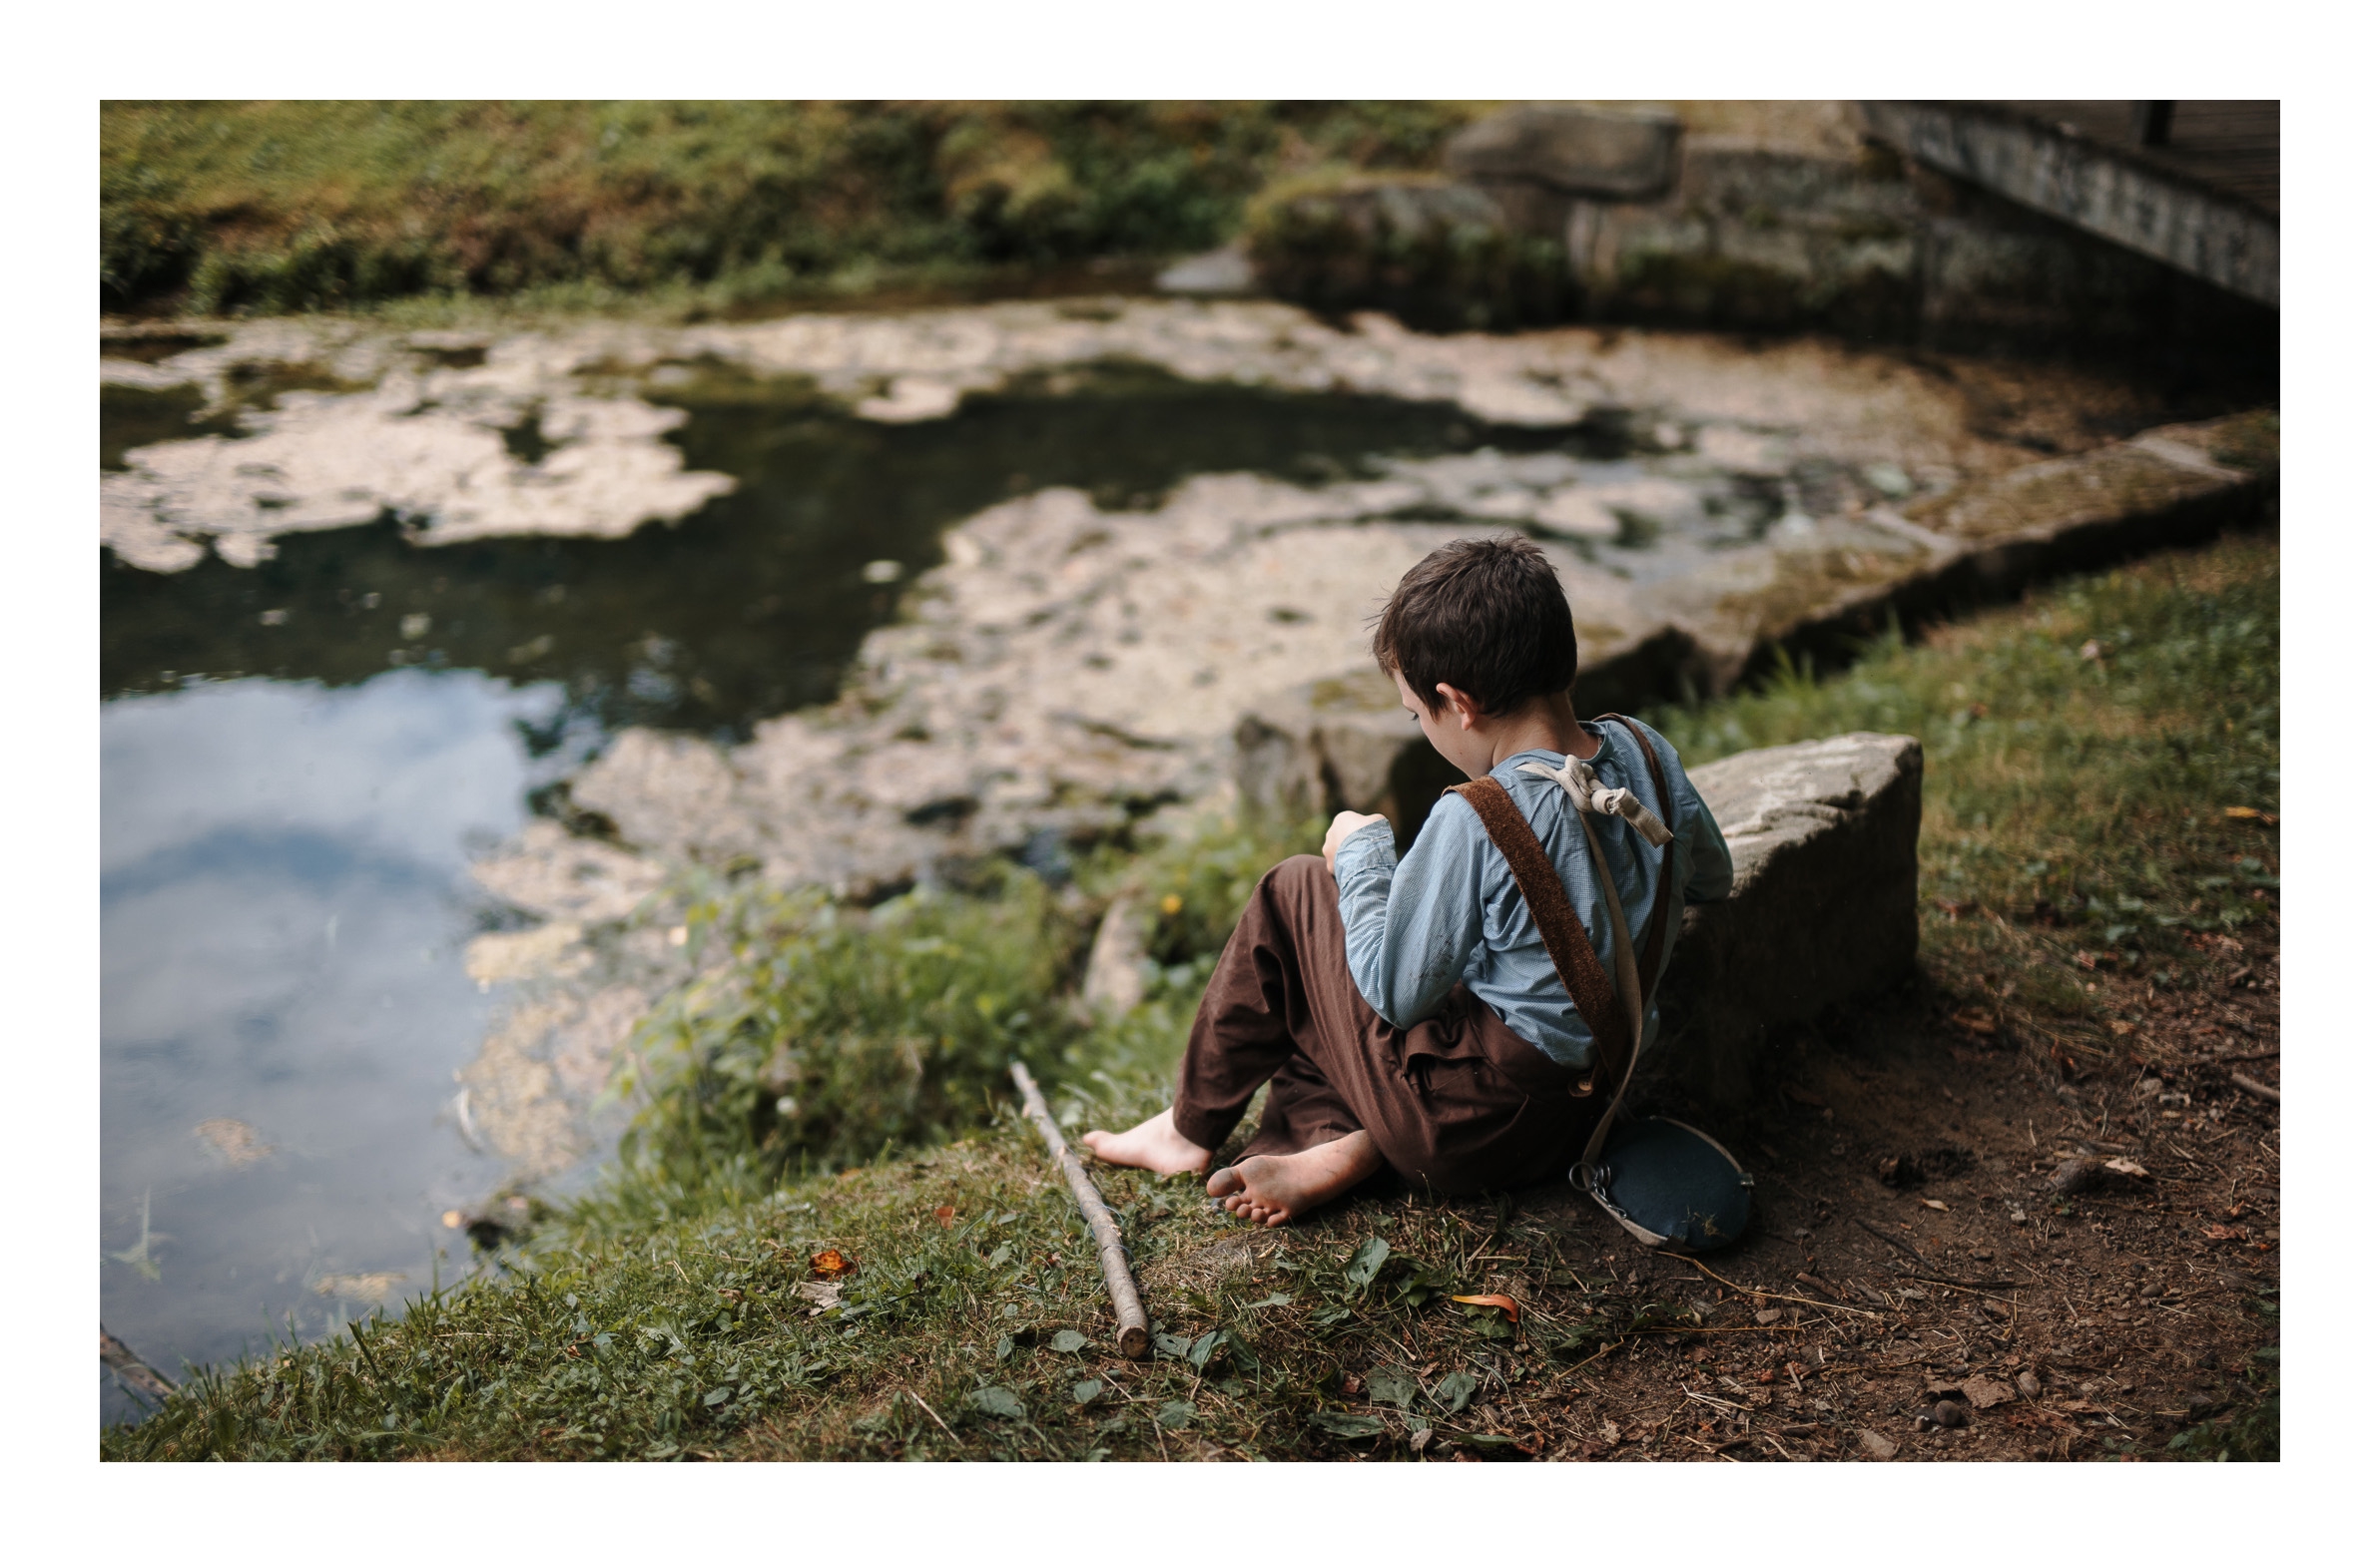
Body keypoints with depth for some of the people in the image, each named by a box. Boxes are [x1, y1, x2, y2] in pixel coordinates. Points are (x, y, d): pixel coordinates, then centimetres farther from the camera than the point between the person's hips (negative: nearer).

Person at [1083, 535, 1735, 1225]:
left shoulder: (1472, 823, -26)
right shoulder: (1647, 752, -5)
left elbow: (1396, 993, -16)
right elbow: (1711, 878, 14)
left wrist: (1361, 852, -2)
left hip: (1469, 1124, -7)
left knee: (1296, 891, 9)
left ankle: (1193, 1124, 22)